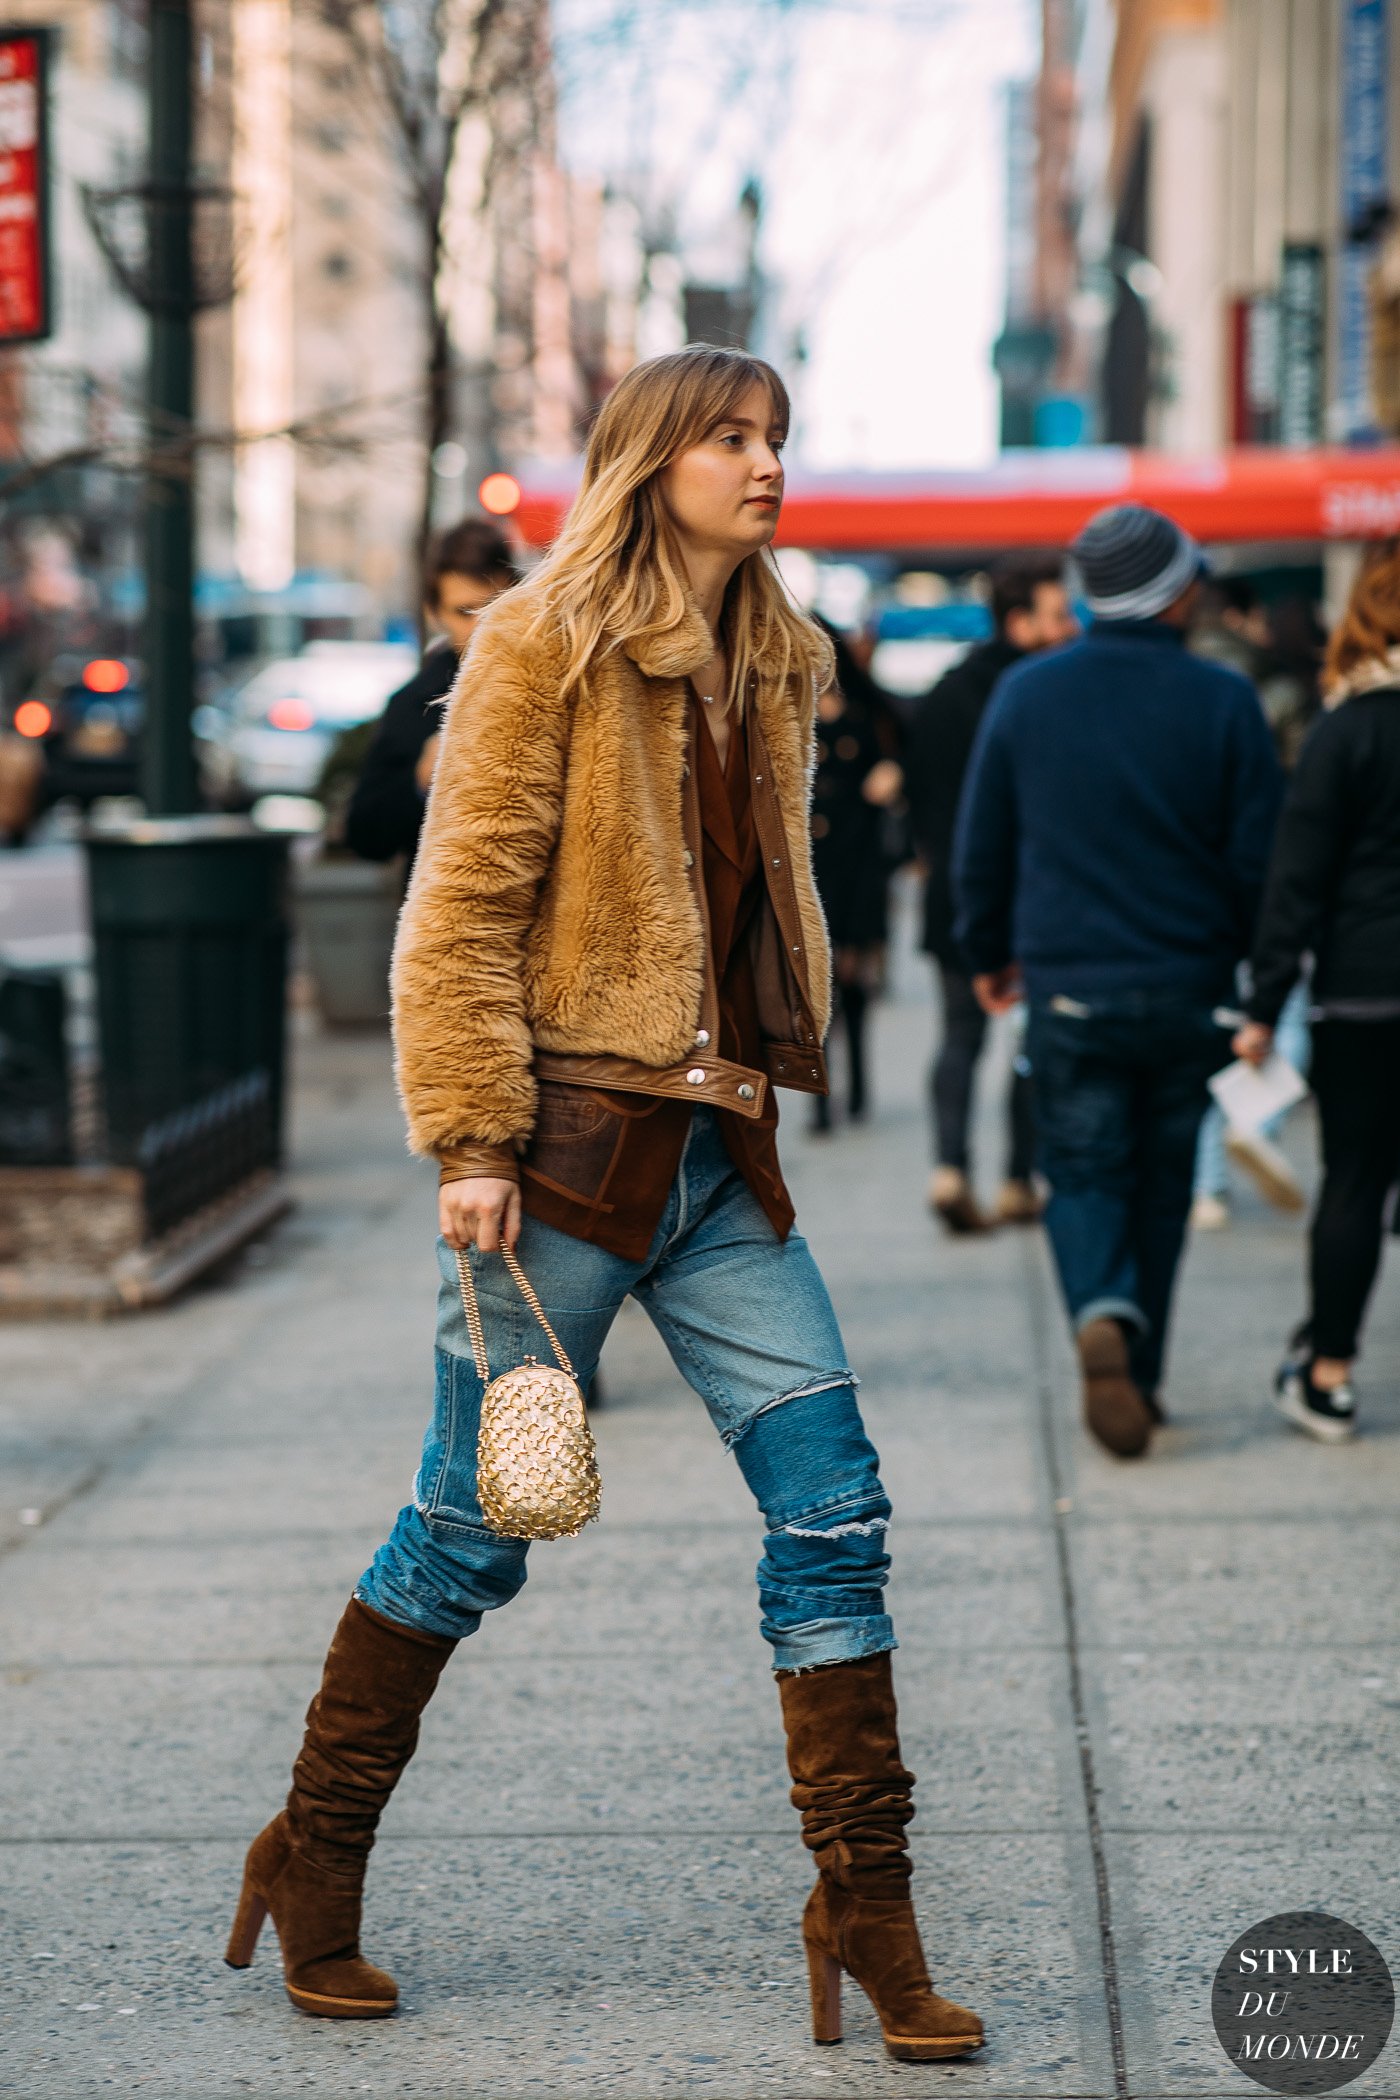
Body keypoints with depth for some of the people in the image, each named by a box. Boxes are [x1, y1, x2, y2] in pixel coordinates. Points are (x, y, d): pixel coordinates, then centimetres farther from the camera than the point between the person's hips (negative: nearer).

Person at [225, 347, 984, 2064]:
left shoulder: (770, 665, 15)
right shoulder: (545, 643, -6)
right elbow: (463, 906, -10)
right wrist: (470, 1135, -16)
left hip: (718, 1153, 6)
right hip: (573, 1142, -6)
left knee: (832, 1504, -1)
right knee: (473, 1524, 2)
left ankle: (865, 1905, 5)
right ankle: (313, 1865, 21)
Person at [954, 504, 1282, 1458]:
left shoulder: (1026, 694, -1)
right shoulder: (1223, 700, -6)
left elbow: (981, 845, 6)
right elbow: (1260, 855, -4)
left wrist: (988, 951, 20)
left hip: (1068, 985, 0)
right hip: (1186, 986, 0)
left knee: (1085, 1172, 6)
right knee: (1162, 1180, 14)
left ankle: (1102, 1313, -23)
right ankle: (1141, 1378, 18)